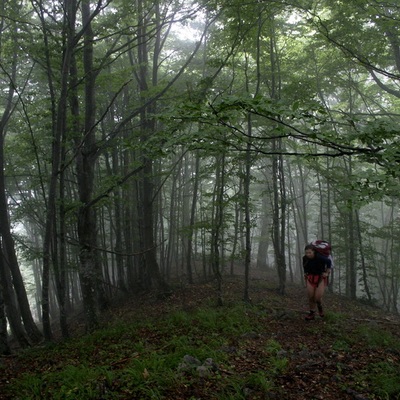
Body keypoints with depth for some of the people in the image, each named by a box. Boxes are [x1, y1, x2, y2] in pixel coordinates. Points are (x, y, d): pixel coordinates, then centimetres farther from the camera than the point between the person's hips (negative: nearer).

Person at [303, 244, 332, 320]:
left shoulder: (319, 257, -26)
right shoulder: (305, 258, -10)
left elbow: (329, 261, -10)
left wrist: (327, 272, -5)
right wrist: (305, 273, 14)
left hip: (321, 278, -4)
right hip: (310, 277, 4)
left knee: (318, 298, -12)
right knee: (310, 296, -1)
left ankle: (319, 306, 23)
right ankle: (312, 313, 16)